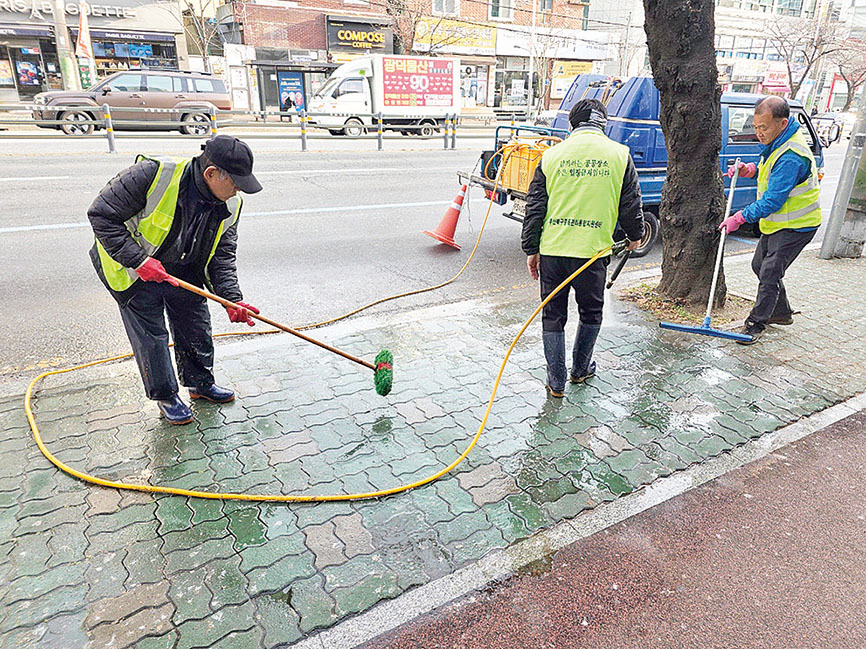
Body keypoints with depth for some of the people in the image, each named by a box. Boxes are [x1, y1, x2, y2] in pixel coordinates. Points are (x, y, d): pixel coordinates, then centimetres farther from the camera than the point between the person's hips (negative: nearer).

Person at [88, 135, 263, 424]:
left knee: (197, 325, 12)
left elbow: (222, 255, -6)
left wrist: (231, 298, -20)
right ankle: (165, 397, 23)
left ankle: (200, 382, 36)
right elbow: (101, 214, -26)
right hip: (132, 270, -5)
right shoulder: (153, 174, -31)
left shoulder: (230, 206, -12)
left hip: (183, 272, 5)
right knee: (150, 335, 2)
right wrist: (139, 260, -31)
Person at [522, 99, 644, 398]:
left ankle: (556, 381, 17)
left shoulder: (552, 155, 4)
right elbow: (630, 204, 6)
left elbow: (535, 207, 3)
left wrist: (531, 250, 11)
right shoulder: (619, 154, 3)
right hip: (593, 250, 0)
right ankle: (580, 369, 36)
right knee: (591, 312, 21)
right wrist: (635, 236, 24)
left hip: (552, 249, 1)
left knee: (553, 315, 12)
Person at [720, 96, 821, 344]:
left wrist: (739, 218, -27)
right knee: (760, 265, 19)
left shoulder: (791, 156, -30)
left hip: (795, 227, -11)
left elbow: (772, 201, -31)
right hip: (776, 222, 11)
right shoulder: (777, 142, 2)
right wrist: (750, 170, 1)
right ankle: (782, 312, 35)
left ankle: (756, 324, 2)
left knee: (769, 274, -9)